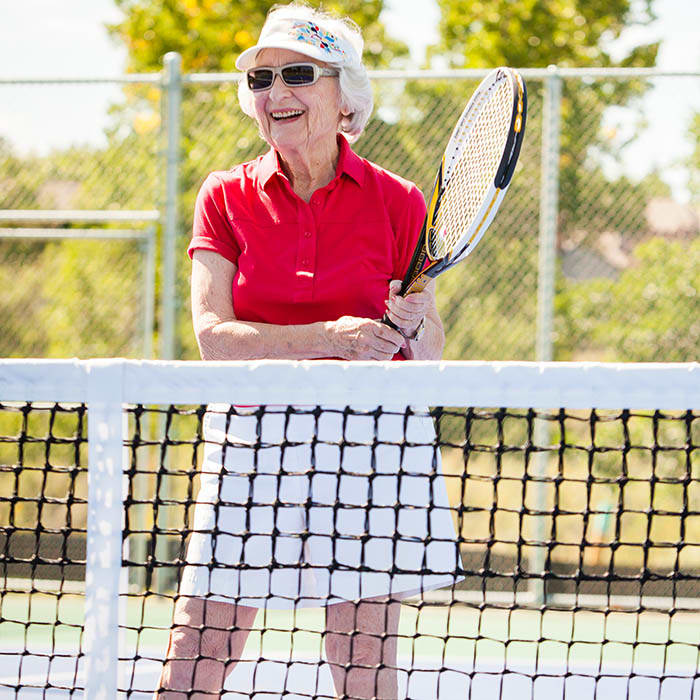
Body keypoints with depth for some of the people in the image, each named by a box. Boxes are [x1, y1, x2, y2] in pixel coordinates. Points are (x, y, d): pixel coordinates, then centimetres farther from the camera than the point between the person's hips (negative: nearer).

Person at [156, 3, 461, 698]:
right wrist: (331, 338, -20)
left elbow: (429, 352, 6)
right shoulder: (226, 197, 4)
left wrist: (411, 327, -18)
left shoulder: (396, 202, 2)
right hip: (251, 439, 1)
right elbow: (213, 335, -7)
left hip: (370, 439, -1)